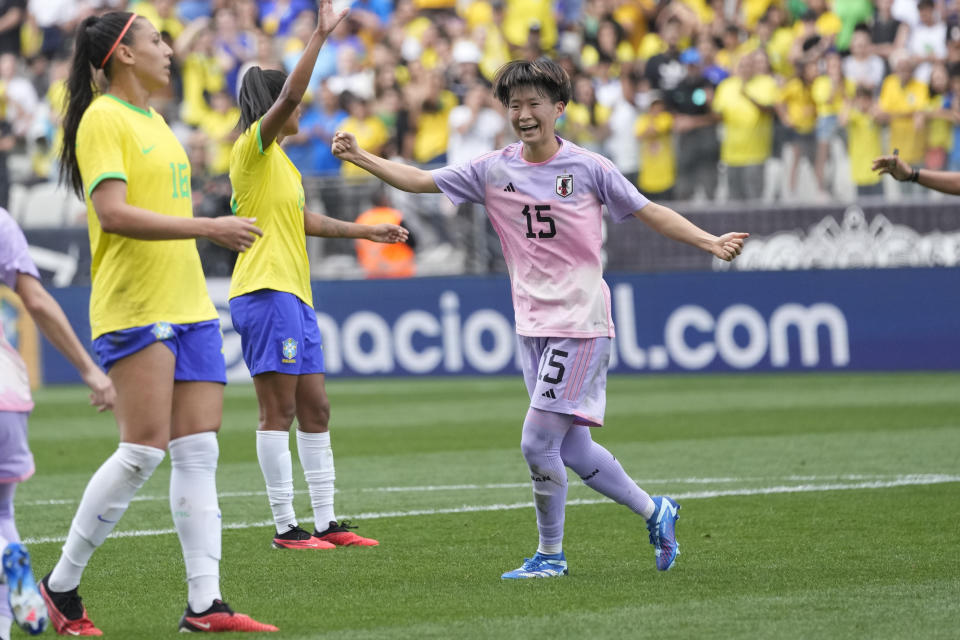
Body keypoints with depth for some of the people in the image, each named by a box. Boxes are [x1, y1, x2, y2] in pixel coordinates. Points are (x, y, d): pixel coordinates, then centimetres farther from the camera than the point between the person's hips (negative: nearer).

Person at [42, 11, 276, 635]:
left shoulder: (154, 120, 18)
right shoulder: (102, 119, -10)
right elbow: (112, 213, -21)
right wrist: (208, 227, -22)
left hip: (188, 305, 9)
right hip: (134, 310, -9)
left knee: (198, 452, 1)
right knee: (144, 449, -12)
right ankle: (62, 585, 0)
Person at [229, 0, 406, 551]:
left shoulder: (282, 160, 23)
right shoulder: (253, 148, -6)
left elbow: (304, 220, 36)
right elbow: (289, 96, -23)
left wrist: (366, 231, 38)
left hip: (295, 295, 10)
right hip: (266, 292, -10)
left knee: (314, 409, 10)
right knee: (278, 411, -9)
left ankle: (326, 521, 14)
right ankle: (286, 526, -9)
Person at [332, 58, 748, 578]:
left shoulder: (588, 168, -4)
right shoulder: (493, 170, 5)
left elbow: (651, 213, 1)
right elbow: (418, 180, 7)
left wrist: (710, 242, -9)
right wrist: (359, 157, -4)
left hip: (580, 325, -5)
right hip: (532, 328, 5)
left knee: (538, 442, -12)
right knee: (572, 449, 8)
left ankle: (550, 554, 4)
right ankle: (654, 512, 28)